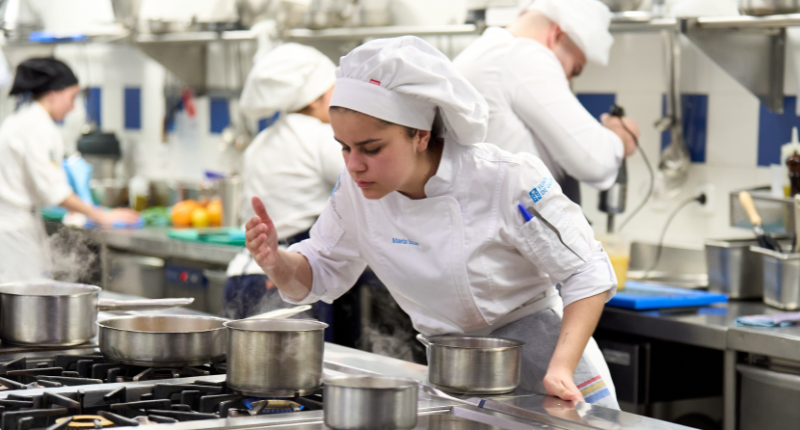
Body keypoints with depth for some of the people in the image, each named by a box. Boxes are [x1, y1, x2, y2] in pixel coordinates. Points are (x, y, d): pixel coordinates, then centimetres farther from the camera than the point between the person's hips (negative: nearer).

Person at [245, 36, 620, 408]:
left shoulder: (508, 181, -25)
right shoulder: (356, 191, -10)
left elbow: (588, 273, -18)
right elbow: (318, 273, 2)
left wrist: (561, 368, -29)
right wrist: (276, 262, -21)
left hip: (540, 355, -4)